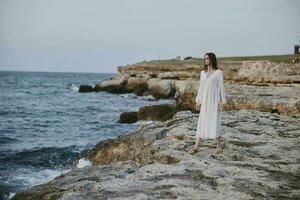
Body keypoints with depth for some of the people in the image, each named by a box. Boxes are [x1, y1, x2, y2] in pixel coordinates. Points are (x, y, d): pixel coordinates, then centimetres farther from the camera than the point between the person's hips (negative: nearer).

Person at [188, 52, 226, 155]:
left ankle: (219, 146, 8)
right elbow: (201, 88, 12)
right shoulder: (202, 73, 10)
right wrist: (198, 101, 7)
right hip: (205, 101, 5)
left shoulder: (219, 72, -4)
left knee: (214, 123, -6)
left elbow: (221, 87, -5)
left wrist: (222, 102, -10)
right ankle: (196, 147, 3)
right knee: (201, 123, 2)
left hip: (215, 100, -4)